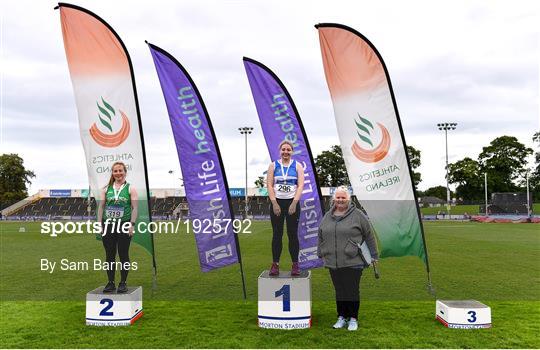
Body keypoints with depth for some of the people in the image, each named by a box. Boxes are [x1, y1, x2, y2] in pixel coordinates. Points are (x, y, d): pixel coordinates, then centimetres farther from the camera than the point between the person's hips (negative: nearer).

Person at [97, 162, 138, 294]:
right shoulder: (106, 189, 10)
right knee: (110, 255, 7)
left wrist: (132, 224, -11)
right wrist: (100, 224, 2)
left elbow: (134, 208, -3)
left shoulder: (130, 189, 2)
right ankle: (111, 283, 17)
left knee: (123, 255, 3)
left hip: (124, 226, -3)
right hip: (108, 226, 3)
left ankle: (123, 283, 12)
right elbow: (101, 207, 9)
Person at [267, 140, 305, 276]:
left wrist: (294, 203, -13)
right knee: (277, 234, 2)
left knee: (293, 234, 0)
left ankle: (295, 265, 6)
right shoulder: (273, 165, 7)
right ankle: (275, 264, 7)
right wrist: (274, 203, -9)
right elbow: (269, 185, 1)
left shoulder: (297, 166, 6)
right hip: (277, 202, 1)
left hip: (292, 202, -1)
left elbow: (300, 185, -2)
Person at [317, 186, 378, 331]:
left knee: (352, 291, 2)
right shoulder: (328, 216, 11)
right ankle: (341, 317, 25)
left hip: (353, 263, -4)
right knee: (339, 291, 11)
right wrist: (320, 254, 23)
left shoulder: (358, 215, -3)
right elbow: (321, 236, 21)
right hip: (333, 263, 4)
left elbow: (369, 236, 1)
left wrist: (374, 255, 3)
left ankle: (353, 319, 17)